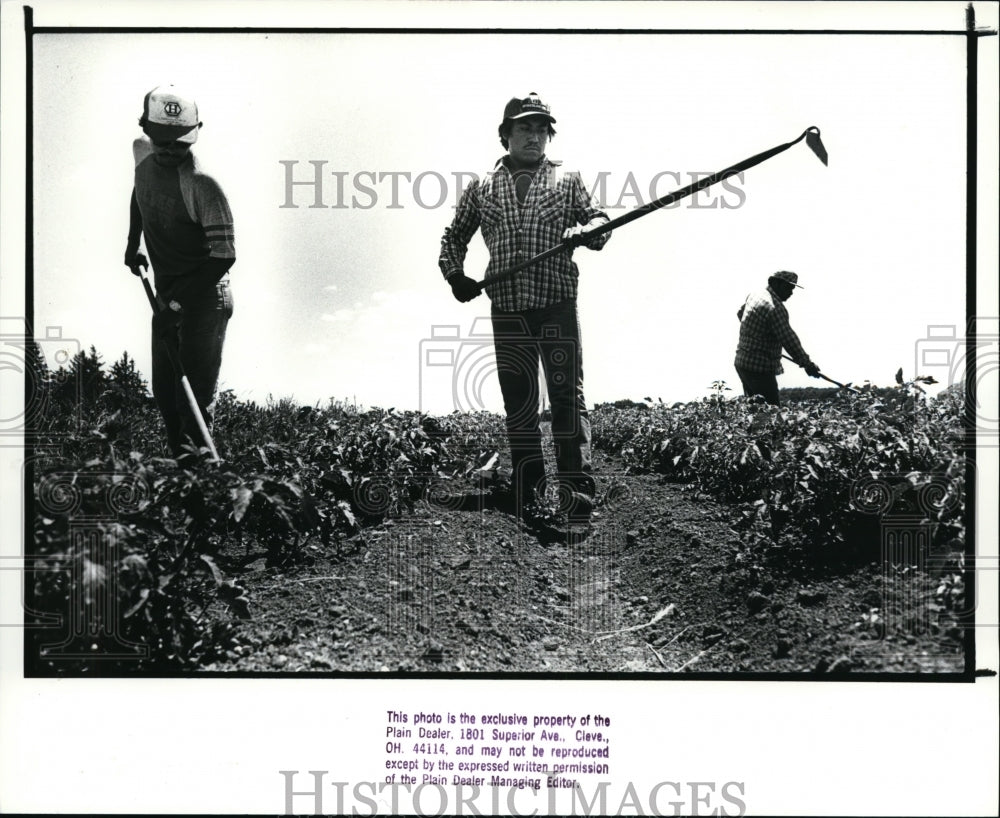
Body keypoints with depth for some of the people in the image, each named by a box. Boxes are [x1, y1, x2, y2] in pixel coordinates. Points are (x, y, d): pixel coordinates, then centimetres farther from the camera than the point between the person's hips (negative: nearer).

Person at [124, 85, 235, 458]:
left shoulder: (202, 185, -23)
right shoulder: (142, 155, 0)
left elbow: (223, 256, -26)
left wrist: (177, 300, -28)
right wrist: (132, 243, 21)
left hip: (204, 295, -7)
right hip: (167, 294, 7)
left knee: (195, 394, -10)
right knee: (163, 391, 10)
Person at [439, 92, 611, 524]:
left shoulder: (566, 180, 12)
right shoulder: (482, 188, 15)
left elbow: (598, 220, 5)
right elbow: (454, 237, 22)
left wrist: (585, 233, -18)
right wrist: (454, 273, 5)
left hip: (558, 307, -2)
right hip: (507, 310, 2)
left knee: (567, 397, -9)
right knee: (518, 404, 4)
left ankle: (576, 486, -11)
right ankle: (528, 493, 9)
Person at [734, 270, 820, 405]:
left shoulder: (754, 296, 11)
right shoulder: (776, 308, -18)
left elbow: (740, 313, 32)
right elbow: (789, 340, -21)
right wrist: (807, 364, -15)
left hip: (742, 362, 10)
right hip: (759, 368, -10)